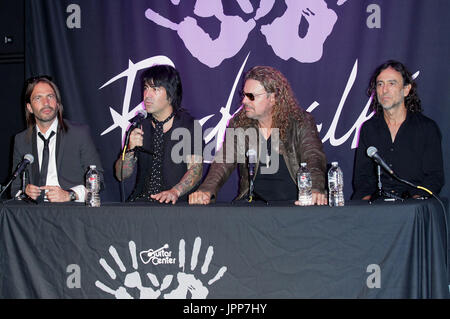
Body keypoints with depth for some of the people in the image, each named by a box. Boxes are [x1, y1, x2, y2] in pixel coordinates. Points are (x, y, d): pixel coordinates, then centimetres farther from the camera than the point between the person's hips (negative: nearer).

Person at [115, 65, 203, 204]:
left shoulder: (189, 125, 2)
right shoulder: (140, 126, 13)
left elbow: (196, 169, -8)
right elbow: (121, 175, 10)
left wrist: (175, 191, -25)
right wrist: (130, 149, -9)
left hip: (174, 204, -3)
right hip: (140, 200, 3)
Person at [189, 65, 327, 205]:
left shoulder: (301, 122, -1)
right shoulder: (238, 124, 7)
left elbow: (314, 158, -14)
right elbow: (224, 162, -4)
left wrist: (316, 191, -35)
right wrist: (206, 190, -24)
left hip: (294, 205, -2)